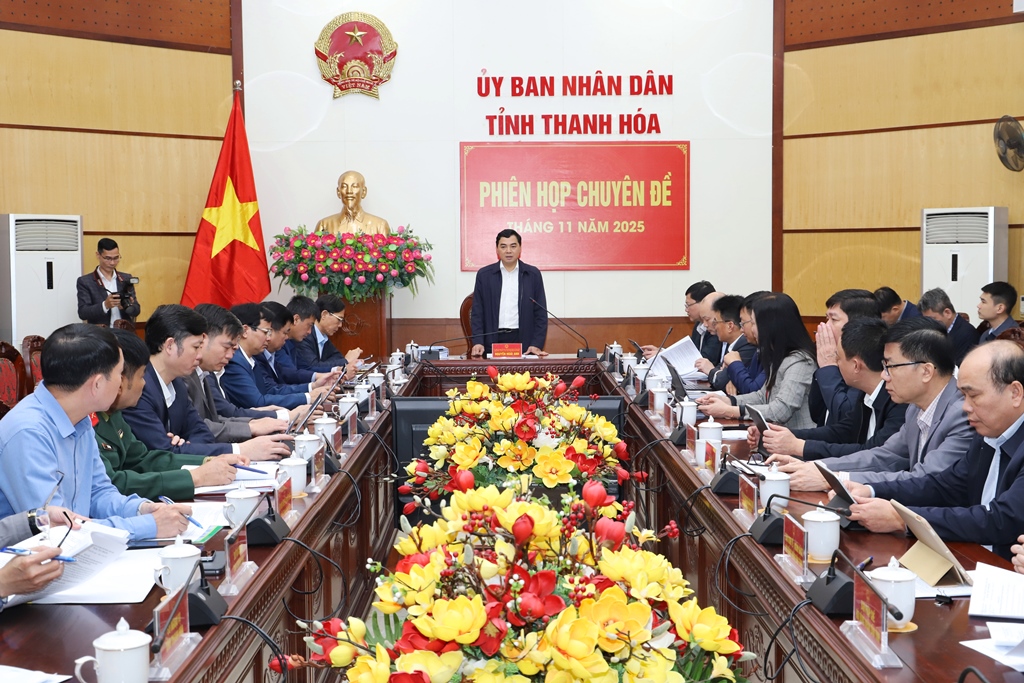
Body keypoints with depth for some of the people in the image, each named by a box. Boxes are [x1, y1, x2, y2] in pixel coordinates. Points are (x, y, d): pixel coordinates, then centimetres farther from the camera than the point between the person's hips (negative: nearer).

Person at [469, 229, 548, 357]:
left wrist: (537, 344, -8)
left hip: (523, 341, 0)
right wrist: (478, 342, -10)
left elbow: (540, 313, 3)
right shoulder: (484, 275, 4)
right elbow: (477, 312, 4)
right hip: (493, 341, 0)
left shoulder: (533, 274, 4)